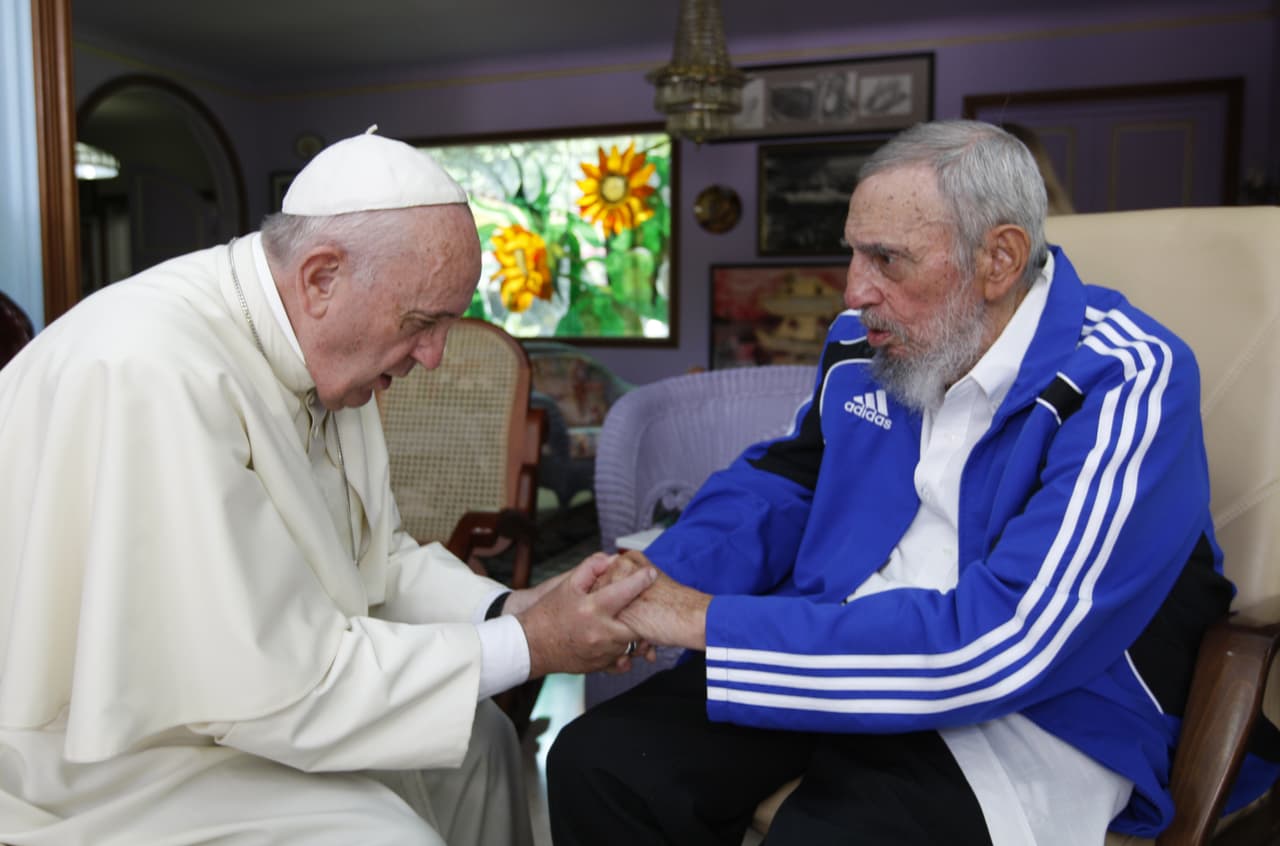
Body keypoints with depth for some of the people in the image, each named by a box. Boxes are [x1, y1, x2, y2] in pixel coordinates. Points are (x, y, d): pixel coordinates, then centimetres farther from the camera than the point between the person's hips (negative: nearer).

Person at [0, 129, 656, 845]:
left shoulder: (322, 350, -3)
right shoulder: (153, 375, -31)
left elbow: (377, 556, 6)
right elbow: (270, 685, -30)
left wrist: (508, 609, -10)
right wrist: (524, 647, -23)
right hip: (115, 761, -8)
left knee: (479, 738, 10)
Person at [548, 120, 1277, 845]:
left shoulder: (1123, 384, -18)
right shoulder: (867, 343, 3)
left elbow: (997, 646, -27)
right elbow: (784, 480, 15)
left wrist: (708, 622, -25)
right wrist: (656, 580, -7)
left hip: (1022, 718, -5)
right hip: (838, 649, 6)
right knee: (596, 764, -11)